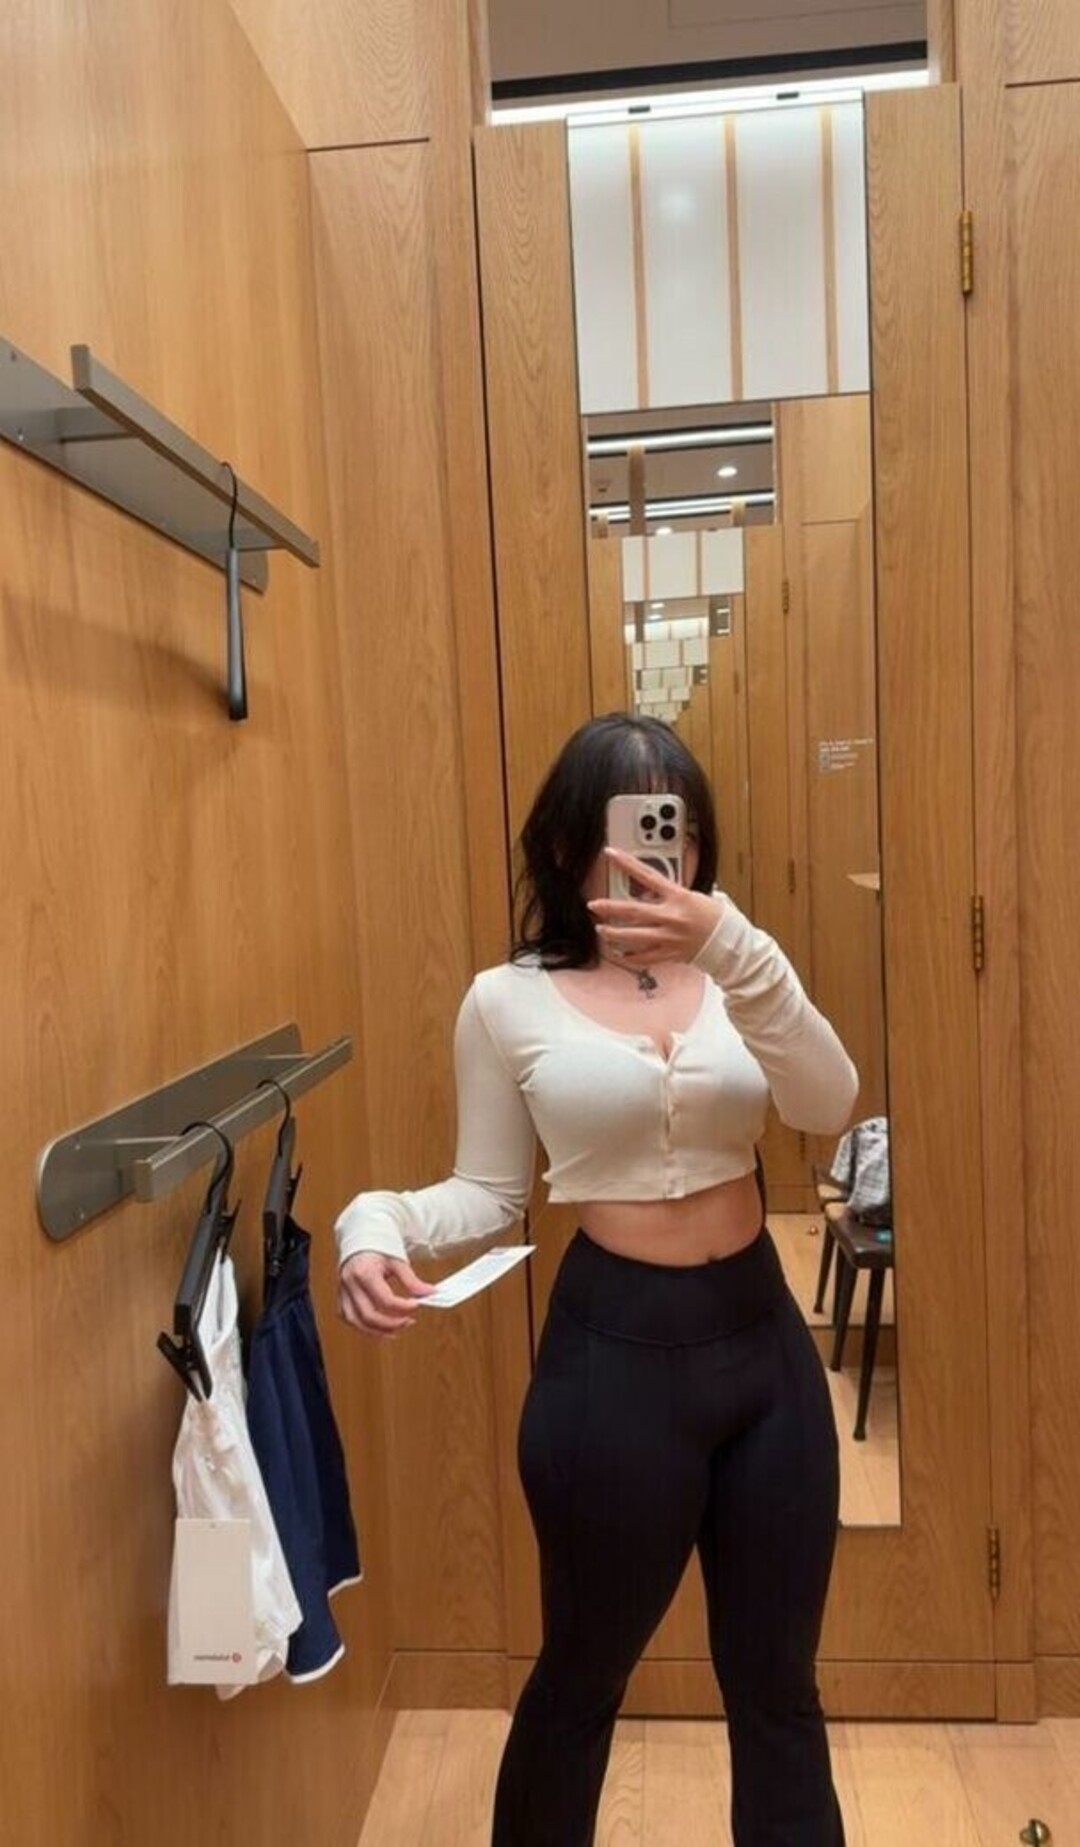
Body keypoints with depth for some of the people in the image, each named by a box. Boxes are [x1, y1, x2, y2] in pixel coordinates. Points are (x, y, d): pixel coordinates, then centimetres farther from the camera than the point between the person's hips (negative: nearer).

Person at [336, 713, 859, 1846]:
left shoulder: (728, 969, -1)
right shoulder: (508, 1001, -8)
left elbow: (829, 1107, -17)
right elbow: (489, 1193, -2)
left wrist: (732, 947, -32)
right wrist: (379, 1224, -23)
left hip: (765, 1342, 3)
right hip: (613, 1354, -2)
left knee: (776, 1679, 20)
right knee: (585, 1669, 21)